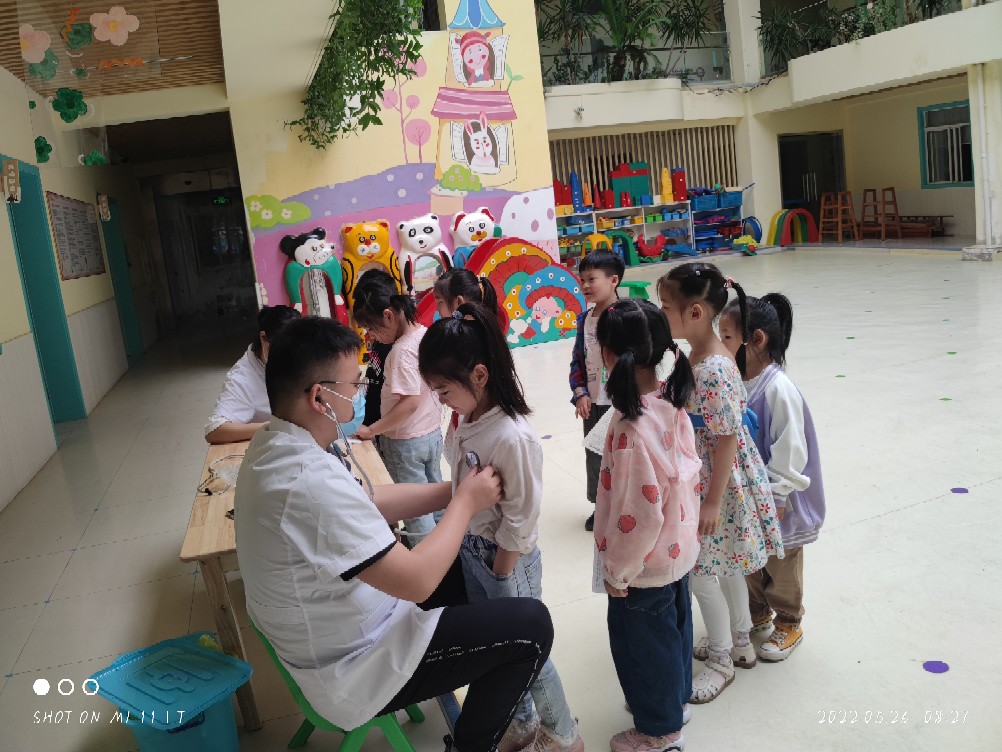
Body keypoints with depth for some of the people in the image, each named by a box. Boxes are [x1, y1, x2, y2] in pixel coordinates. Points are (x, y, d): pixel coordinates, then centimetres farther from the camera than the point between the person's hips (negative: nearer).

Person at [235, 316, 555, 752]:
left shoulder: (274, 445, -5)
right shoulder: (311, 481, -36)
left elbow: (368, 503, 6)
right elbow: (417, 580, -30)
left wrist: (455, 490, -2)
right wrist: (466, 503, -15)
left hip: (325, 633, 10)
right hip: (352, 669, -9)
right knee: (529, 624, -6)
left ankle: (488, 705, 37)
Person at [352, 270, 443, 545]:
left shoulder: (402, 350, -25)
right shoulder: (426, 334, -1)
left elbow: (409, 402, -28)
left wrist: (371, 430, -22)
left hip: (406, 442, -8)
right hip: (432, 432, 9)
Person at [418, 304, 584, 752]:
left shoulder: (512, 437, -29)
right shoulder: (466, 421, -4)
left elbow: (519, 520, -22)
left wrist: (499, 576, -12)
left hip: (506, 560, -8)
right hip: (472, 550, 8)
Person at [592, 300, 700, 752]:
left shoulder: (632, 427, -33)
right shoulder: (672, 404, -8)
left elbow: (640, 514, -29)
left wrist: (616, 571, -15)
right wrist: (682, 528, 18)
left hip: (644, 562, -8)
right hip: (676, 548, 8)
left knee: (640, 642, 14)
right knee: (672, 625, 27)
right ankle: (676, 698, 50)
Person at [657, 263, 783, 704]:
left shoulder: (715, 371, -27)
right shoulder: (696, 356, 2)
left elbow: (727, 439, -25)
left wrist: (713, 502, -19)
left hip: (719, 486, -9)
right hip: (704, 480, 9)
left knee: (702, 573, 5)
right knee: (724, 567, 23)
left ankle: (721, 660, 26)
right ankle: (739, 643, 42)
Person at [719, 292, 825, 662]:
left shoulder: (778, 389, -25)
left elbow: (789, 450, -23)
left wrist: (775, 499, -20)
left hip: (774, 503, -7)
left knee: (780, 567, 14)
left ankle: (788, 624, 35)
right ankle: (757, 615, 44)